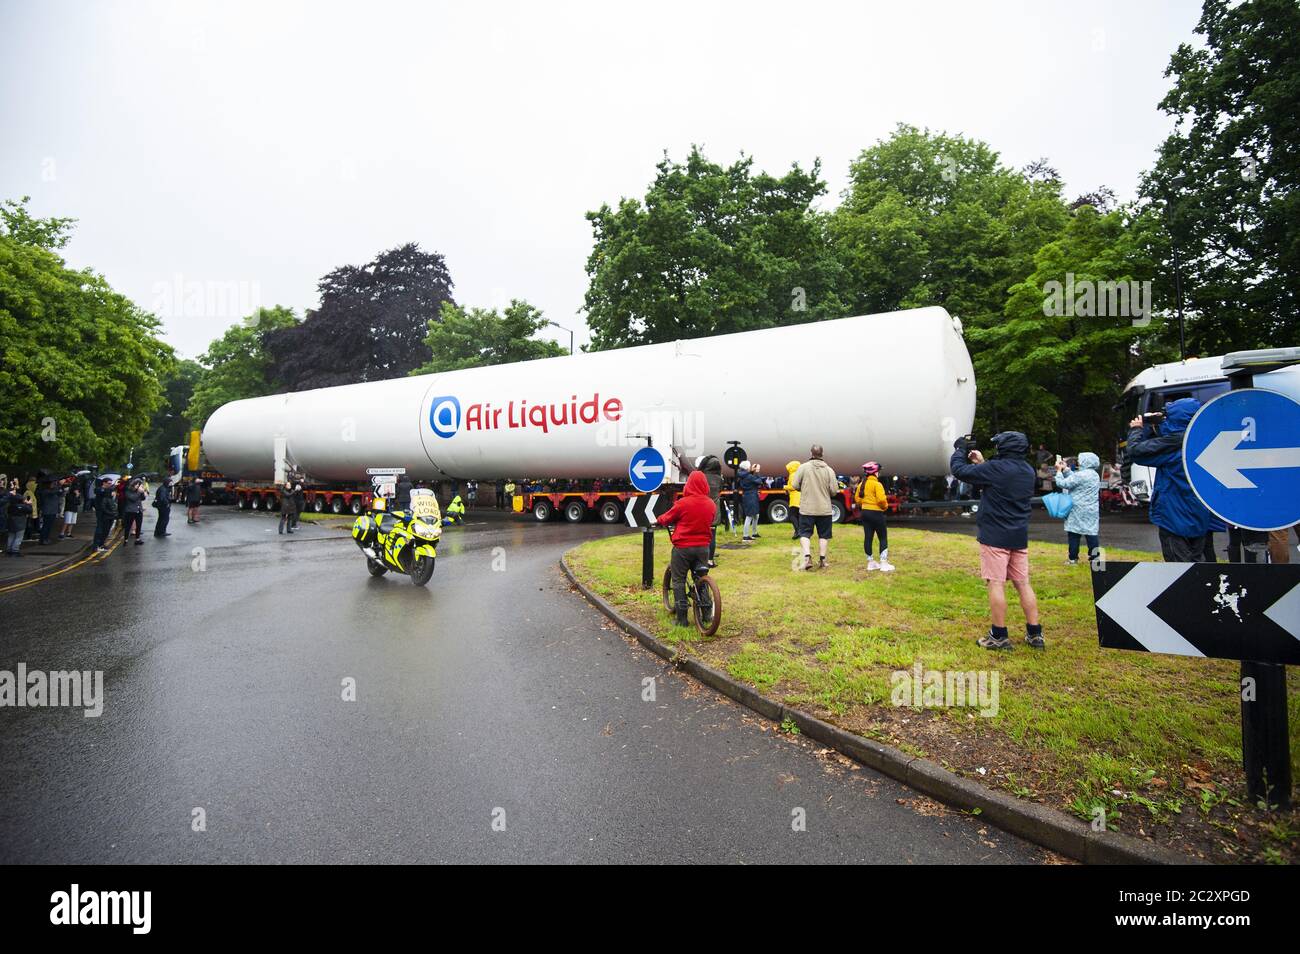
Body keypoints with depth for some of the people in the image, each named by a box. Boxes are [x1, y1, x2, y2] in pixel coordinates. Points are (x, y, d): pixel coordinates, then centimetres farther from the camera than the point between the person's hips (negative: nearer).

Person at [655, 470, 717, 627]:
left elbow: (667, 519, -2)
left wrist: (659, 520, 19)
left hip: (683, 547, -4)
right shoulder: (711, 504, -2)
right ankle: (707, 613, 19)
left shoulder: (683, 503, -15)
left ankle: (682, 618, 5)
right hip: (703, 547, 4)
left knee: (678, 581, 7)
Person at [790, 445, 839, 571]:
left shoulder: (803, 467, -7)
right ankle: (822, 560, 17)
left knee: (805, 533, 6)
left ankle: (807, 556, -12)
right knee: (824, 535, 13)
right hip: (824, 509, 1)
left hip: (807, 508, -1)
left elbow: (794, 485, -7)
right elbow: (834, 491, -4)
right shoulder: (829, 470, -3)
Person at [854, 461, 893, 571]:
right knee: (883, 538, 3)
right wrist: (885, 506, -3)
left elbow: (857, 499, 11)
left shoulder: (861, 484, 8)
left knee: (868, 537, 9)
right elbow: (881, 499, -22)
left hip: (865, 513, 7)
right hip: (876, 513, -7)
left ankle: (870, 563, 14)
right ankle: (884, 563, 0)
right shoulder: (877, 484, -14)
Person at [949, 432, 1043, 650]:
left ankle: (999, 636, 3)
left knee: (996, 584, -2)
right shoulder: (1028, 471, 9)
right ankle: (1035, 634, 18)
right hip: (1019, 537, 7)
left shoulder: (996, 469, -16)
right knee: (1023, 583, 13)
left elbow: (958, 470, -11)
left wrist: (960, 450, 6)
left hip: (995, 537, -7)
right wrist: (982, 464, 20)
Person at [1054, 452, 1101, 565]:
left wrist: (1059, 470, 0)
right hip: (1091, 511, 7)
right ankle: (1094, 557, 8)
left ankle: (1073, 558, 4)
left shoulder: (1080, 475, -16)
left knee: (1073, 534, 1)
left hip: (1078, 511, -7)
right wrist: (1066, 469, 16)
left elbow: (1062, 483, -14)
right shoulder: (1095, 475, 10)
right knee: (1091, 534, 7)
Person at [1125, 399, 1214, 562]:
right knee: (1197, 562, 17)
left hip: (1175, 517, -8)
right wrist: (1155, 426, 7)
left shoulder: (1175, 441, -20)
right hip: (1199, 518, 8)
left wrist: (1136, 429, 1)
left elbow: (1135, 451, -16)